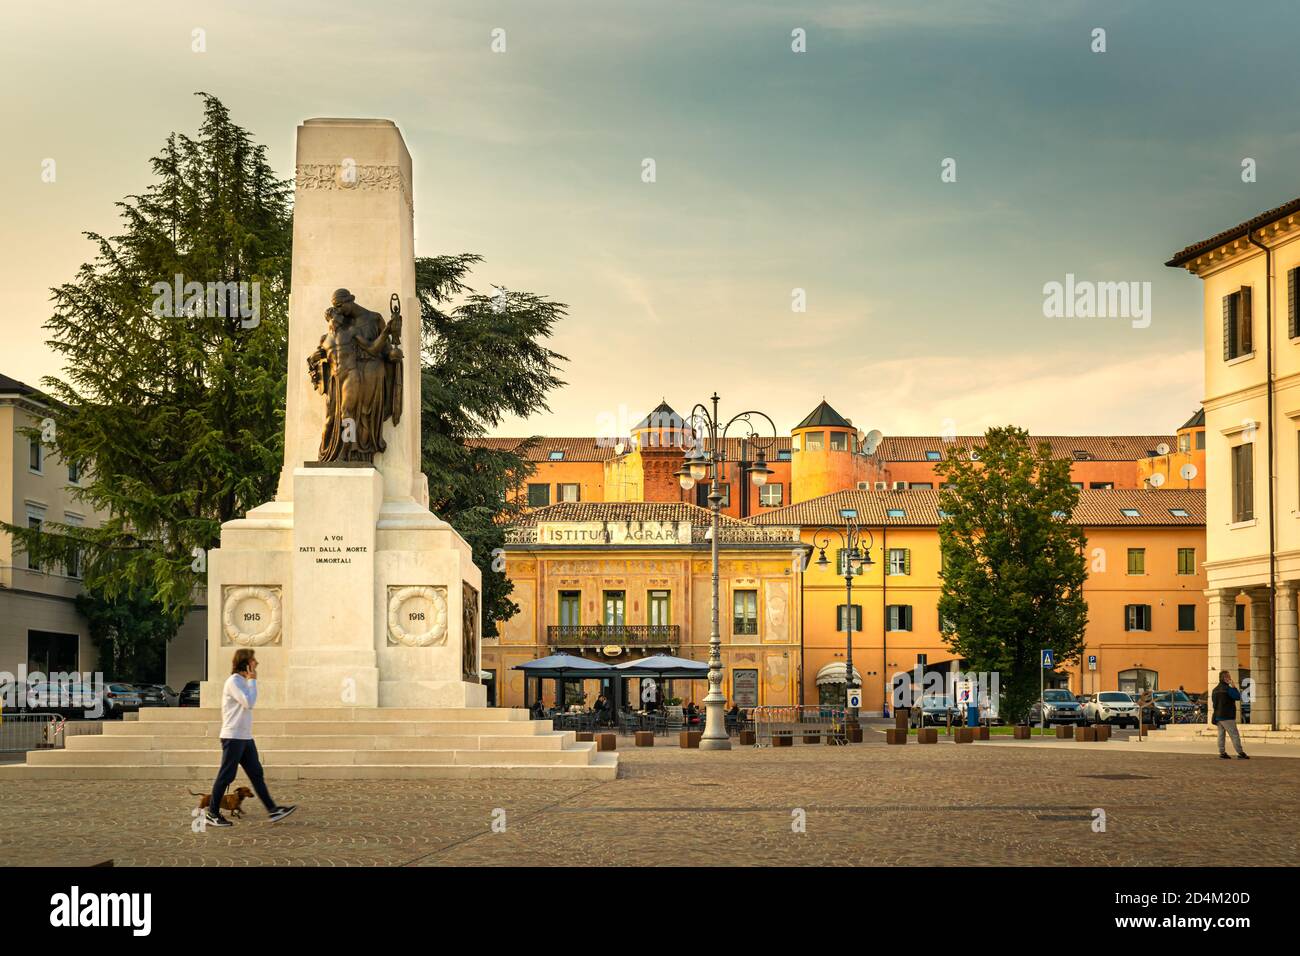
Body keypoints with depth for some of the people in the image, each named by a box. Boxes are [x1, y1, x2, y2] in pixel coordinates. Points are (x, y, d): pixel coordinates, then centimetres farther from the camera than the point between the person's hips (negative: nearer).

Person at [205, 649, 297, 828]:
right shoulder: (233, 682, -14)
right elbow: (249, 702, -23)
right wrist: (252, 680, -15)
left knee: (257, 774, 6)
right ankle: (212, 814, 6)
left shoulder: (243, 681, 17)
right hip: (233, 737, -9)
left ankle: (272, 810, 5)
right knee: (226, 776, -3)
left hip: (245, 737, 9)